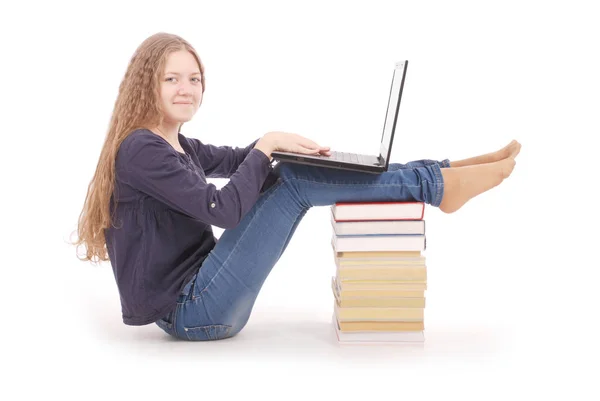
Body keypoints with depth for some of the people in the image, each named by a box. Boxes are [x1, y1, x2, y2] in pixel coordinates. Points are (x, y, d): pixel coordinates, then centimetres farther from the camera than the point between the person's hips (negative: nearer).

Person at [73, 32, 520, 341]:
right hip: (191, 312, -9)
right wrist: (267, 145, -13)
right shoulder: (140, 150, -17)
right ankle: (438, 184, -9)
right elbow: (222, 209, -23)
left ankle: (441, 176, 0)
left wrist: (281, 145, 3)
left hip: (196, 294, 9)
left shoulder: (175, 145, 12)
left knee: (293, 172, 0)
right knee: (295, 181, -16)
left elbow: (235, 160, 24)